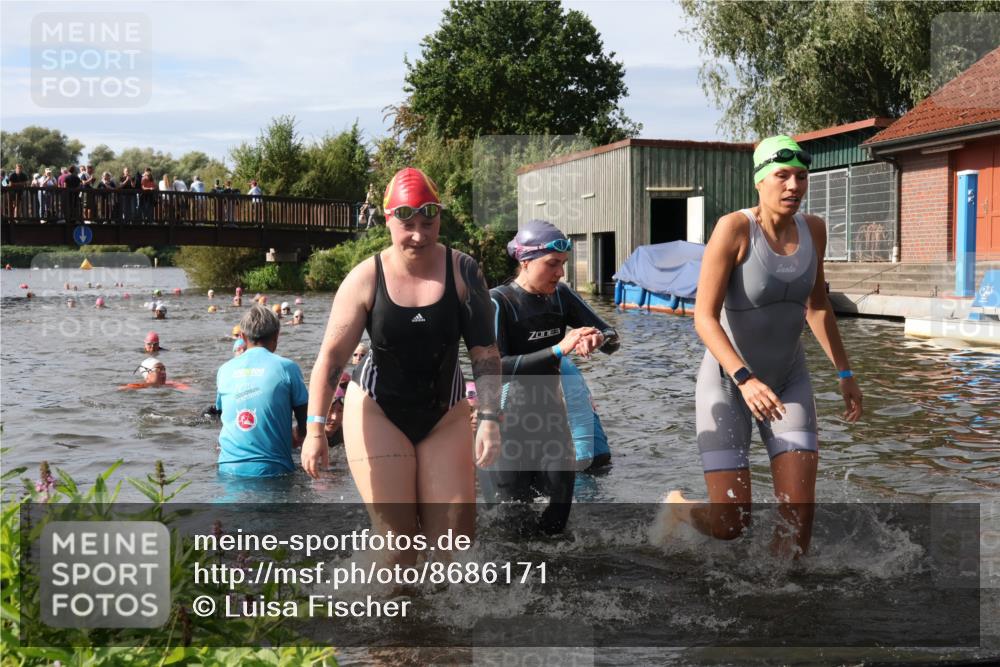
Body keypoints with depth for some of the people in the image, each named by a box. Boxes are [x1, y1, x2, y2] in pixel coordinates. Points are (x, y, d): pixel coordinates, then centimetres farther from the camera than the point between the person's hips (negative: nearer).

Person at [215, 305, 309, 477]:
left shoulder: (224, 370, 8)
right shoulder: (287, 367, -3)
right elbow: (304, 421, 4)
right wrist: (298, 436, 26)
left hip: (228, 468, 4)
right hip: (270, 469, -3)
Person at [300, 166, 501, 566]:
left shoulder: (462, 272, -8)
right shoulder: (366, 278, -11)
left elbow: (485, 351, -6)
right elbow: (331, 356, -12)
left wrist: (490, 419, -14)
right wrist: (316, 428, -20)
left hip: (444, 414, 2)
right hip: (377, 412, -1)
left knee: (455, 533, -2)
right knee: (396, 536, -3)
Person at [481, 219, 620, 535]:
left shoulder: (561, 295, 3)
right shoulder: (498, 302, -15)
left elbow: (613, 339, 3)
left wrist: (599, 339, -22)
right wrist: (558, 350, -33)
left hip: (551, 420, 6)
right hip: (508, 424, -5)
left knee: (553, 524, 6)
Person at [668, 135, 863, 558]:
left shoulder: (814, 230, 0)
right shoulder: (734, 229, -18)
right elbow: (704, 317, -23)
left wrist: (844, 373, 14)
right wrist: (745, 379, -35)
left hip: (788, 379, 5)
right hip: (728, 381, -5)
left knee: (798, 514, -7)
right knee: (729, 524, -3)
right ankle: (676, 506, 31)